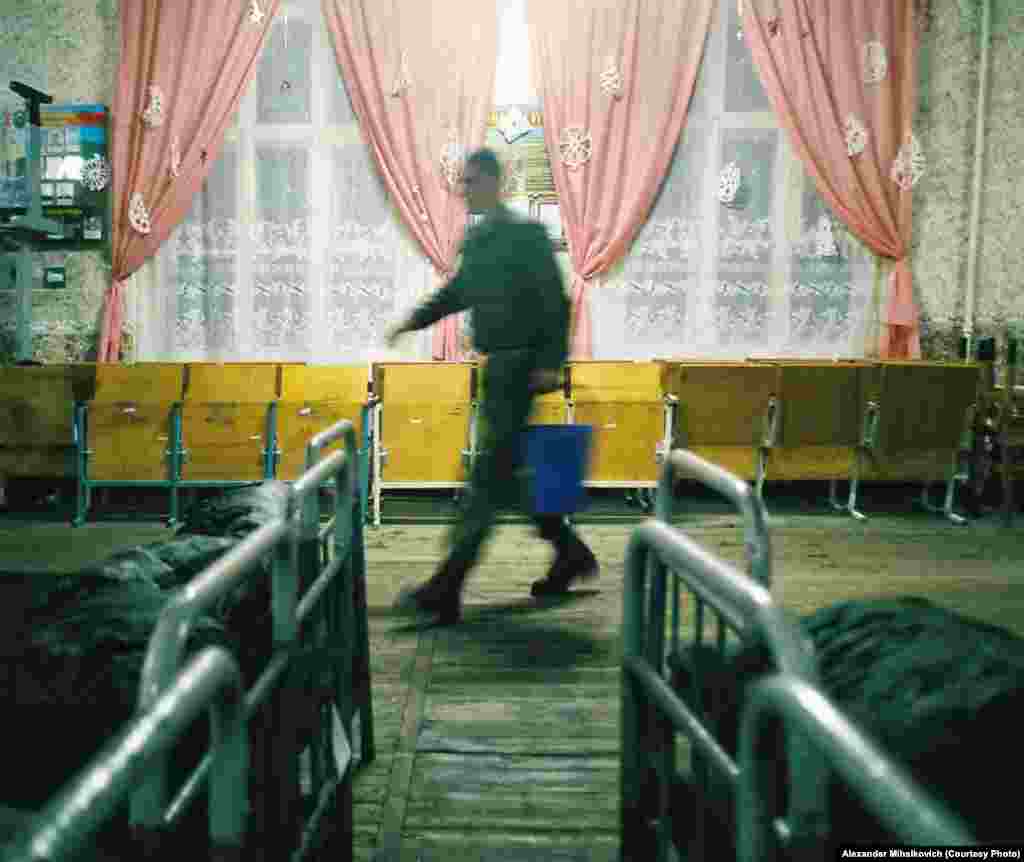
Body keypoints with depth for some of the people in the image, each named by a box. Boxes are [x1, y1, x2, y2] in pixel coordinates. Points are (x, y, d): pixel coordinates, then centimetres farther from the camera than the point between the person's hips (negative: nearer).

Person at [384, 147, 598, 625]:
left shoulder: (527, 234, -9)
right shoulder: (475, 238, 14)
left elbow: (555, 301, -13)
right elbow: (458, 292, 25)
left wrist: (551, 362, -19)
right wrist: (414, 320, 14)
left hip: (520, 366, -9)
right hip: (495, 366, 9)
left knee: (488, 478, -9)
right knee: (506, 473, 14)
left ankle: (445, 589, -9)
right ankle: (571, 552, 29)